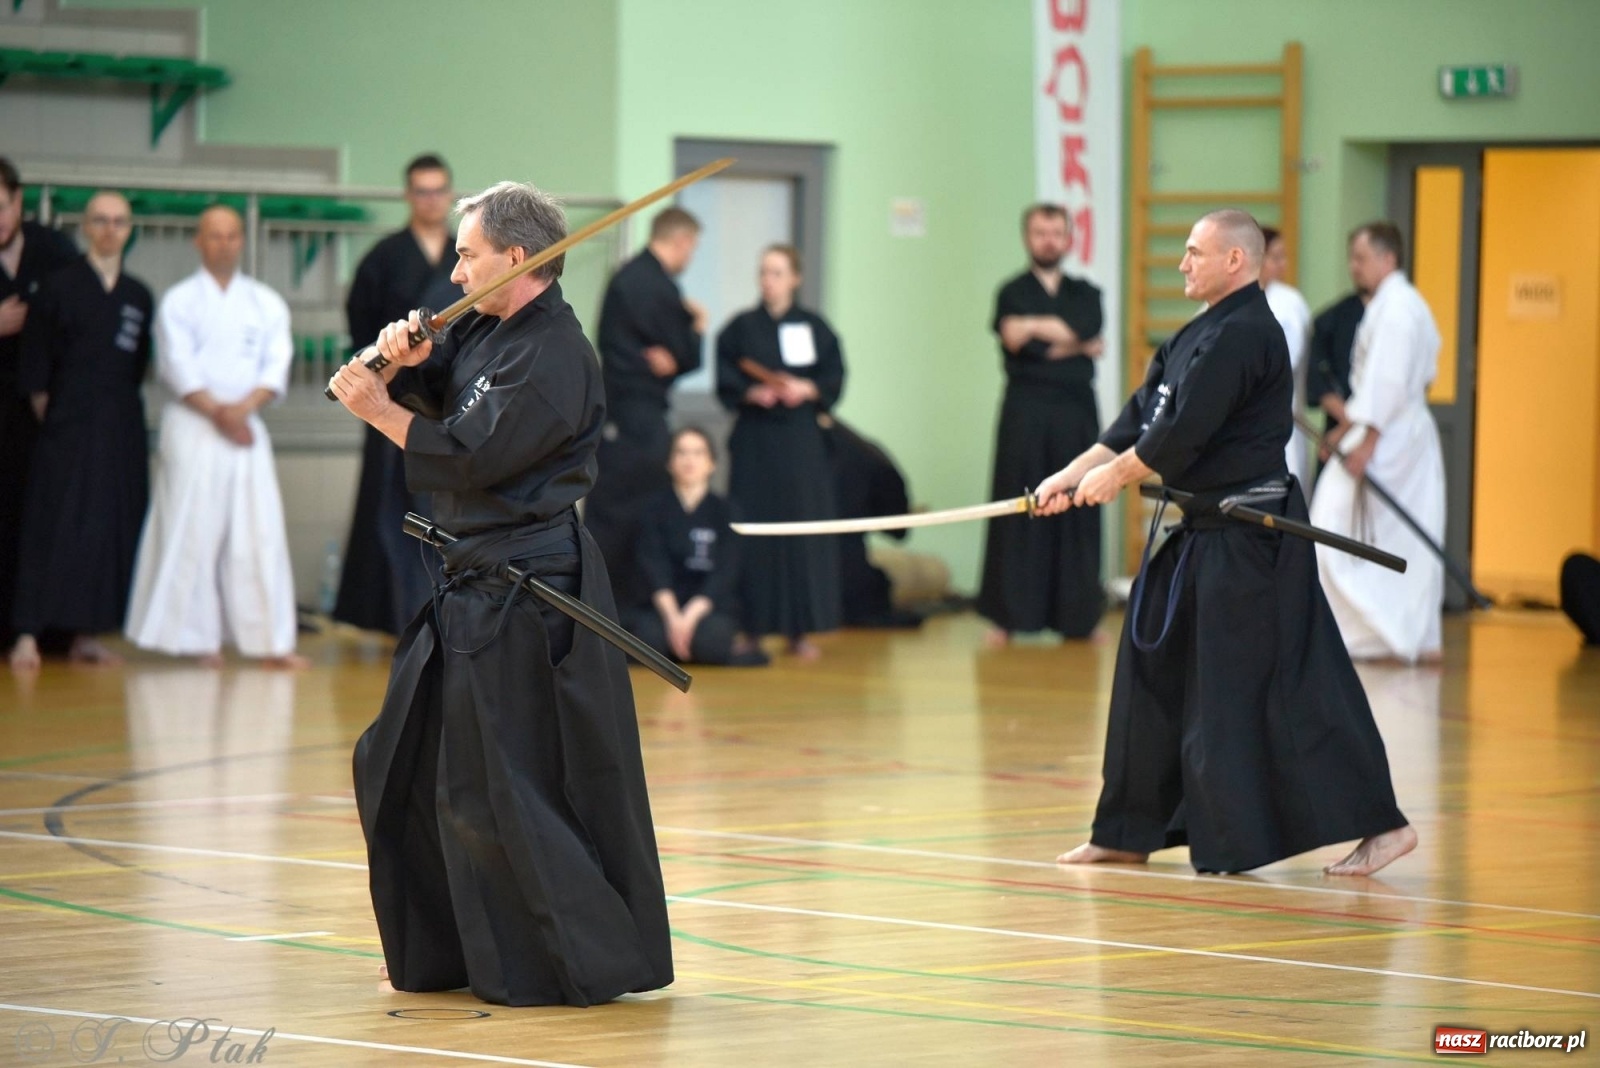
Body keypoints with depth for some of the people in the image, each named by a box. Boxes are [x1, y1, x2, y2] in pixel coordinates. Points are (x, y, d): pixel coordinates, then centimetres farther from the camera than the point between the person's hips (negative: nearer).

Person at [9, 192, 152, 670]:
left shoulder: (138, 296, 10)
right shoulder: (60, 287, -3)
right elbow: (34, 365, -1)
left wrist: (118, 405, 8)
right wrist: (48, 411, -3)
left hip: (121, 428, 5)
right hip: (68, 428, -5)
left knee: (110, 530, 5)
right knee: (53, 527, -9)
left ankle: (84, 636, 13)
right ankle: (28, 635, -9)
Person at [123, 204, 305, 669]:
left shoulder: (266, 304, 11)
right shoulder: (179, 302, 2)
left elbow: (276, 365, 3)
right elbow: (178, 368, -6)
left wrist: (244, 407, -13)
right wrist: (216, 412, -15)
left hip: (248, 426, 3)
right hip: (191, 427, -3)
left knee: (260, 534, -1)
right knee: (190, 534, -5)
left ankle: (268, 640, 1)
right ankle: (197, 638, 1)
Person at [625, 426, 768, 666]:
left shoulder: (724, 512, 4)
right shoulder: (654, 509, 5)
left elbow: (725, 572, -5)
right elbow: (652, 566, -6)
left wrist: (691, 614, -21)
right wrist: (672, 616, -23)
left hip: (711, 604, 0)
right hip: (665, 603, 0)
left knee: (706, 639, -35)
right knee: (649, 635, -34)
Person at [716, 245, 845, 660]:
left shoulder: (814, 327, 6)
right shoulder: (740, 328, 5)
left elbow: (834, 379, 3)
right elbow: (725, 381, 2)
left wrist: (807, 390, -14)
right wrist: (751, 393, -16)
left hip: (800, 439, 0)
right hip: (754, 439, 0)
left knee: (802, 528, -1)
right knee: (754, 531, -3)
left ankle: (800, 630, 5)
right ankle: (750, 625, 2)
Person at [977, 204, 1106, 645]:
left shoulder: (1085, 294, 14)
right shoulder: (1012, 293, 5)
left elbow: (1091, 337, -5)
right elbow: (1012, 338, -10)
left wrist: (1033, 329, -9)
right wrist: (1077, 343, -12)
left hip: (1076, 414, 3)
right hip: (1026, 414, -2)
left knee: (1077, 516, 1)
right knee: (1019, 511, -5)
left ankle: (1077, 617, 9)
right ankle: (1008, 616, -2)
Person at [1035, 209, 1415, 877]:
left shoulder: (1243, 335, -17)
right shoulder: (1203, 333, 16)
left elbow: (1183, 432, -21)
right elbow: (1144, 417, 16)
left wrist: (1114, 477, -7)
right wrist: (1073, 474, 8)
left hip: (1248, 538, -11)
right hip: (1203, 530, 11)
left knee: (1288, 685, -10)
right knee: (1154, 673, 14)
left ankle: (1377, 824, -5)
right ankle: (1131, 833, 23)